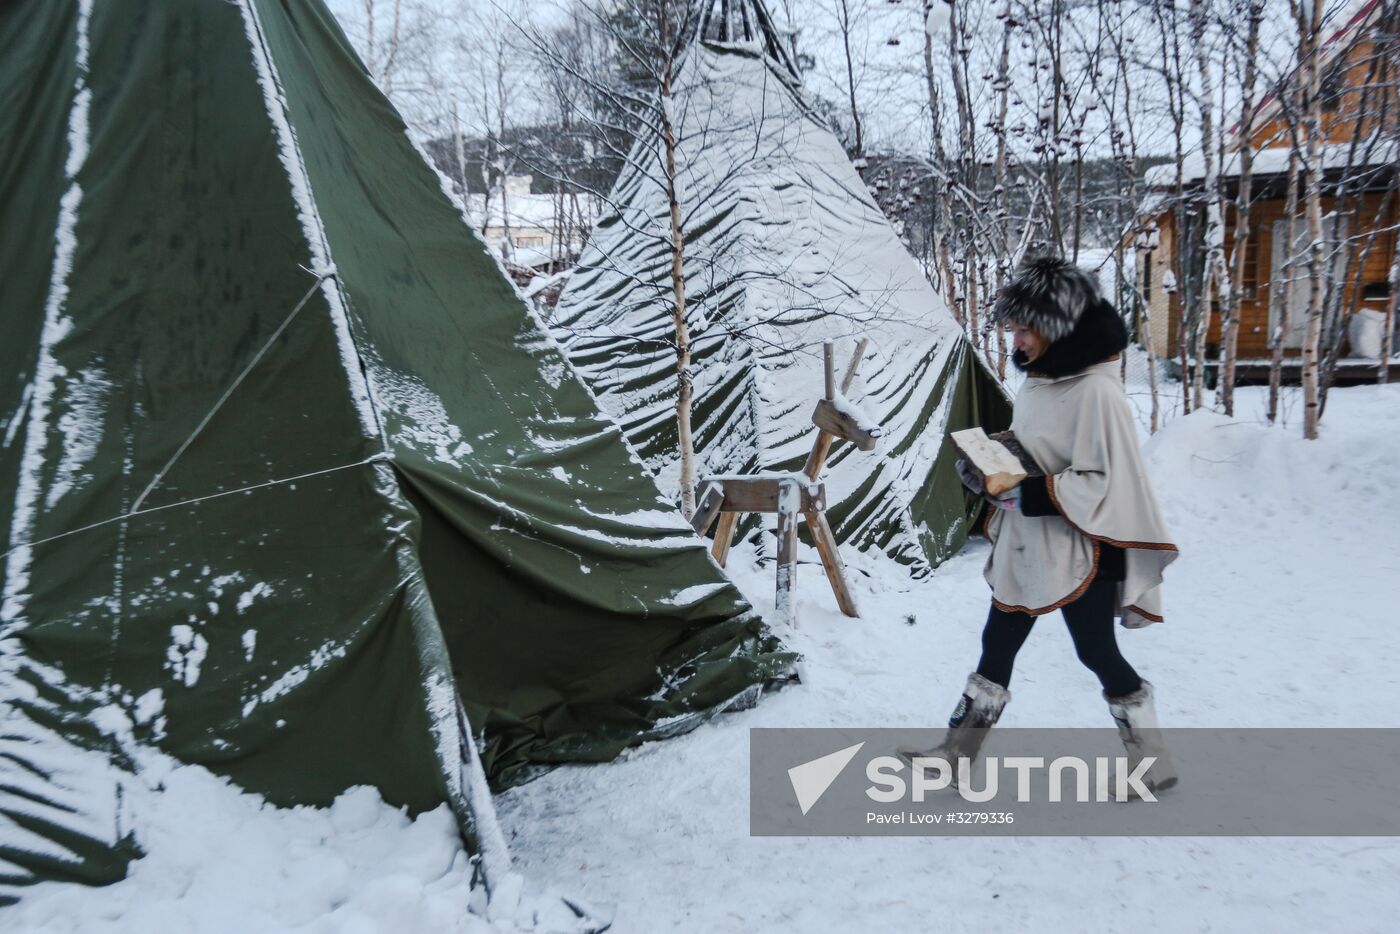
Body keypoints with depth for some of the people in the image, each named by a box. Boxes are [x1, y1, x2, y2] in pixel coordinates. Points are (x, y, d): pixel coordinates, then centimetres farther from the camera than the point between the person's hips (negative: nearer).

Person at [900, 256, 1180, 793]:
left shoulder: (1096, 391, -21)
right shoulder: (1039, 379, 5)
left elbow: (1104, 483, -23)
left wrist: (1024, 494, -27)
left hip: (1079, 551, -8)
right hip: (1026, 545, 8)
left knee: (1098, 654, 7)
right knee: (997, 644, 14)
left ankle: (1153, 762, 30)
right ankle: (957, 752, 27)